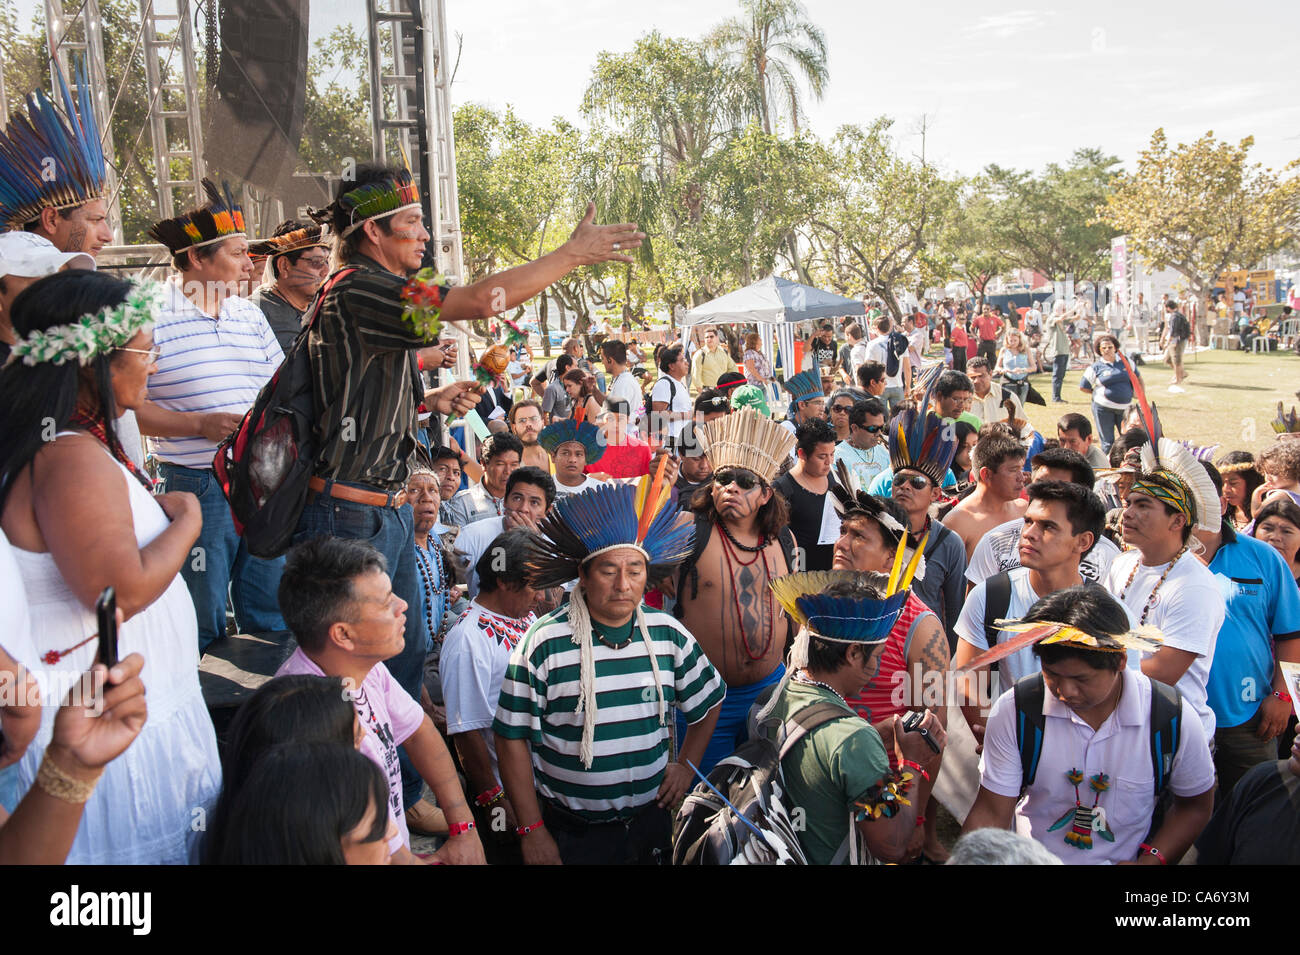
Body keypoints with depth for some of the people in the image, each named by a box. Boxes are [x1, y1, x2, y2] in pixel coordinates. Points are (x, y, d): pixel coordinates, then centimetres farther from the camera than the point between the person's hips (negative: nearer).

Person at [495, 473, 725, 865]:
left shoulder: (669, 635, -4)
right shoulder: (542, 644, -15)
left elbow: (708, 700, 13)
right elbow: (513, 738, -10)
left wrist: (686, 766, 8)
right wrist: (532, 831, -9)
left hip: (652, 818, 3)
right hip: (572, 831, -3)